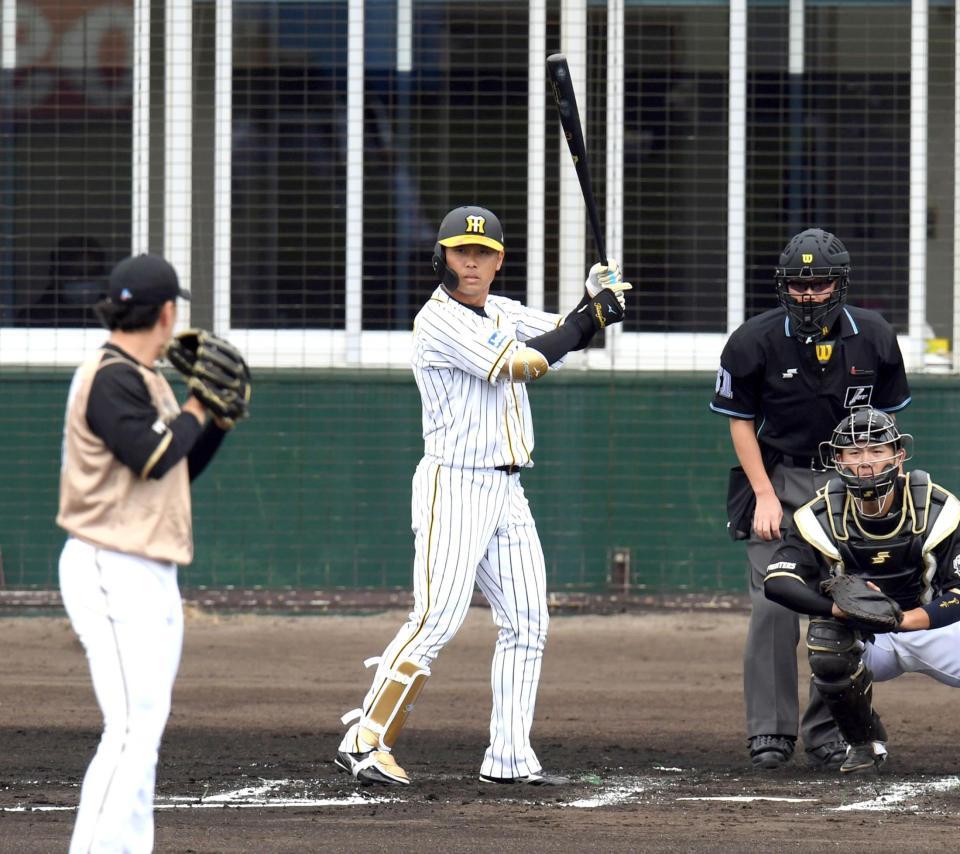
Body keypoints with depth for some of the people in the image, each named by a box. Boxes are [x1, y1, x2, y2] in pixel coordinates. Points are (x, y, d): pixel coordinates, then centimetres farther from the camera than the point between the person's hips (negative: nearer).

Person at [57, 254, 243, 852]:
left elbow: (182, 467, 21)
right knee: (132, 729, -16)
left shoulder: (145, 380, 16)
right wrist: (198, 404, -7)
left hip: (151, 576, 11)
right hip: (112, 572, -11)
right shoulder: (111, 378, -13)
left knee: (145, 731, 12)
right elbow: (153, 458, -21)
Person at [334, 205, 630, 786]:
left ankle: (510, 758, 9)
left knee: (528, 623, 5)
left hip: (507, 492, 9)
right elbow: (518, 364, -19)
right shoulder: (440, 320, -13)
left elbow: (563, 337, 18)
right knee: (438, 619, -15)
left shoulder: (501, 312, 14)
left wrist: (596, 300, -3)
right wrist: (591, 320, -12)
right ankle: (365, 743, -12)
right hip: (454, 487, -9)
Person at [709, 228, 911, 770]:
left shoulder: (874, 339, -3)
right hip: (778, 480, -2)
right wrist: (764, 495, -8)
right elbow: (741, 421, -1)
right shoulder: (756, 341, -9)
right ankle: (770, 731, -3)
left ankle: (828, 733, 7)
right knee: (774, 606, -10)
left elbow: (886, 420, 8)